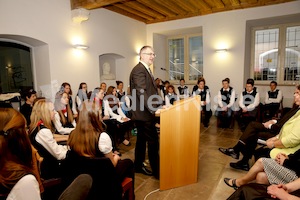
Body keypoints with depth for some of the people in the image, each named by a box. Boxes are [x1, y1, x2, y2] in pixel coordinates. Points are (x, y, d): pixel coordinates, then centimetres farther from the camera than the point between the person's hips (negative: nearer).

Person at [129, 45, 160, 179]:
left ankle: (138, 166, 32)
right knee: (153, 142, -4)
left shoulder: (146, 69, 18)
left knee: (142, 140, 18)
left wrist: (160, 105, 12)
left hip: (144, 113, 10)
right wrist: (154, 109, -29)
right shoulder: (139, 70, -14)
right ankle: (157, 171, 9)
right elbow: (142, 93, -24)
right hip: (144, 113, -10)